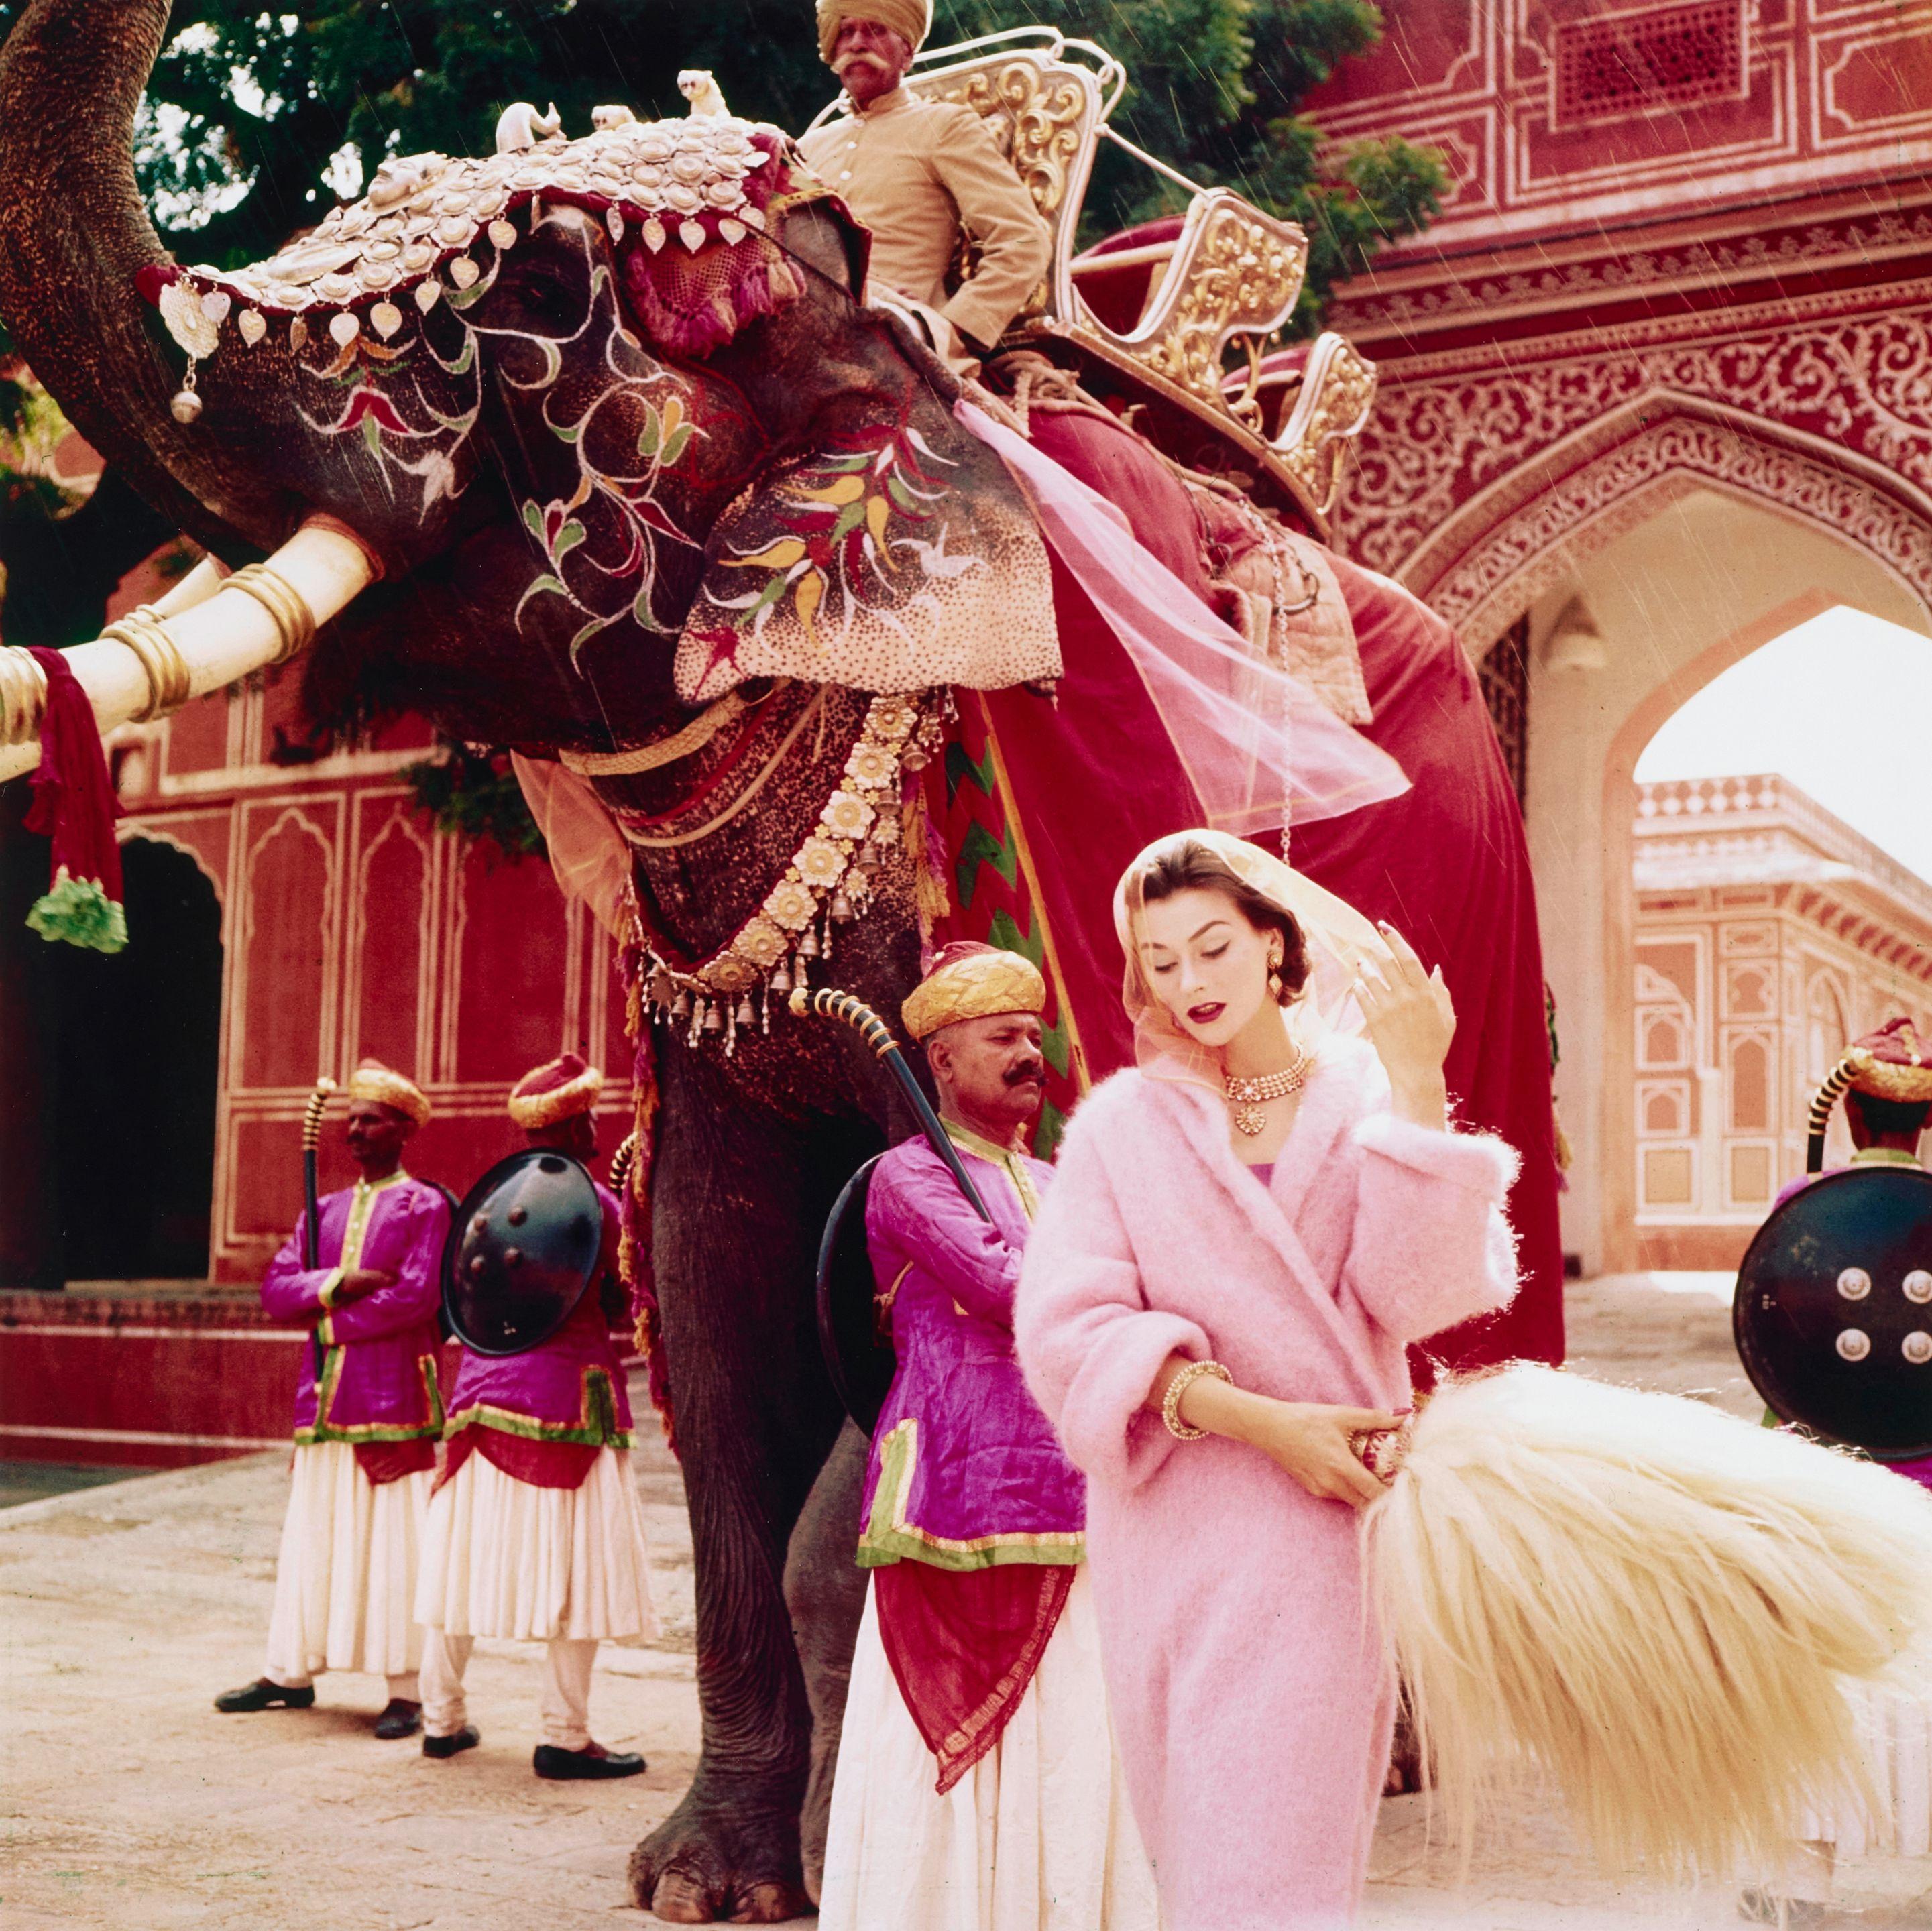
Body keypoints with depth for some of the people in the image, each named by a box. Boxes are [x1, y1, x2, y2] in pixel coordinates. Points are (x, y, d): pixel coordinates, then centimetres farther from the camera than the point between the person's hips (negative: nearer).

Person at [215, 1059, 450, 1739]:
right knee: (311, 1535, 11)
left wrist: (330, 1320, -8)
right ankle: (291, 1673, 21)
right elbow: (276, 1289, 7)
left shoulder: (424, 1206, -1)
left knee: (394, 1539, -3)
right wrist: (338, 1282, -10)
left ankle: (405, 1691, 1)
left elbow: (417, 1297, -13)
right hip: (325, 1397, 6)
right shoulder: (324, 1211, 16)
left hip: (394, 1399, -6)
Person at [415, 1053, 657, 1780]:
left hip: (484, 1388, 6)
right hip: (568, 1392, -6)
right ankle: (565, 1738, 0)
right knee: (577, 1564, -1)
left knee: (468, 1555, 12)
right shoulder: (596, 1201, -8)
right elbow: (621, 1306, -3)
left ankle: (443, 1718, 21)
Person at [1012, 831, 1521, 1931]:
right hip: (1178, 1523, 1)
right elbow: (1065, 1326, -8)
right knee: (1201, 1836, 9)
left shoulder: (1367, 1099, 4)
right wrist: (1261, 1419, -16)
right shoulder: (1126, 1121, 2)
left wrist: (1416, 1084, -16)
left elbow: (1413, 1299, -10)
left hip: (1331, 1523, 0)